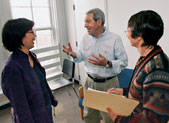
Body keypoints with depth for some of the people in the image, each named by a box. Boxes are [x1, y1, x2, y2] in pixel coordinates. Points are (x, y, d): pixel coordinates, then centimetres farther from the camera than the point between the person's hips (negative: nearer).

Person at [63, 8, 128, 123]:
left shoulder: (115, 39, -14)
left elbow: (124, 62, -12)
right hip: (90, 82, 5)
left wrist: (107, 64, -28)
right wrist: (73, 54, -10)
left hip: (109, 84, -4)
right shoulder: (86, 38, 1)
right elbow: (81, 56, 11)